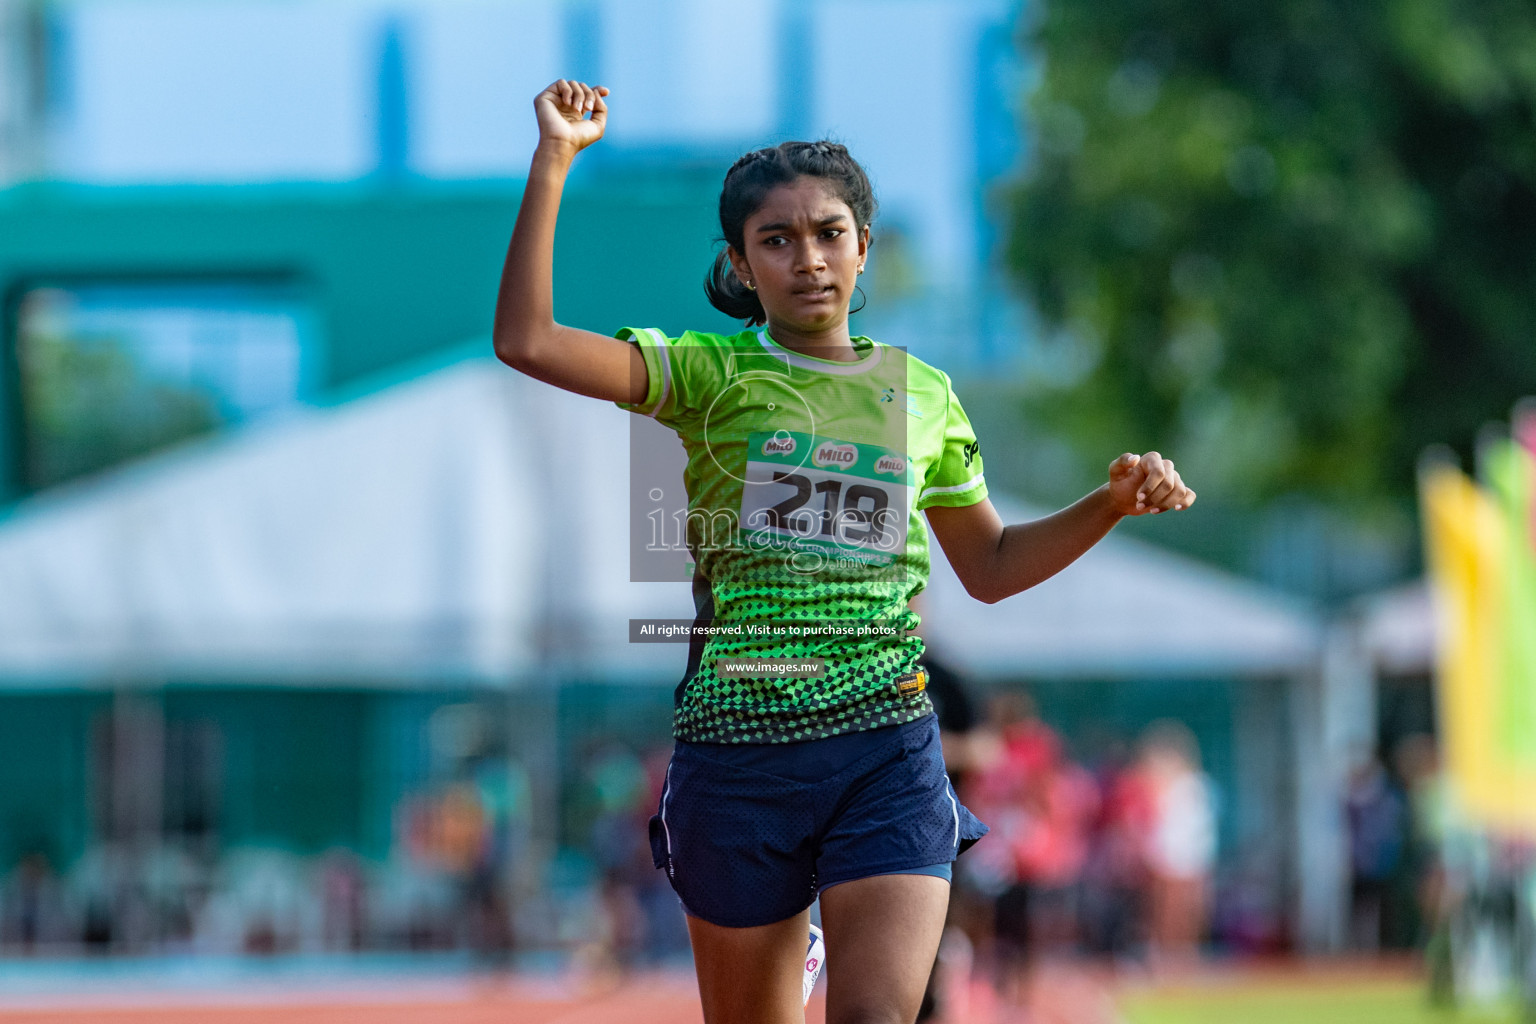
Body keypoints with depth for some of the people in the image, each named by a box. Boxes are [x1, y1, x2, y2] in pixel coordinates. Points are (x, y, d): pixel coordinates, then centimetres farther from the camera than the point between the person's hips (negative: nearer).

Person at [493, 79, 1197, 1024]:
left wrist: (1113, 502, 9)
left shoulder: (924, 397, 11)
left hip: (888, 750, 1)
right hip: (739, 752, -1)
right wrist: (554, 162, -13)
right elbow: (528, 342, -11)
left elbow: (991, 566, 24)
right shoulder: (708, 375, 3)